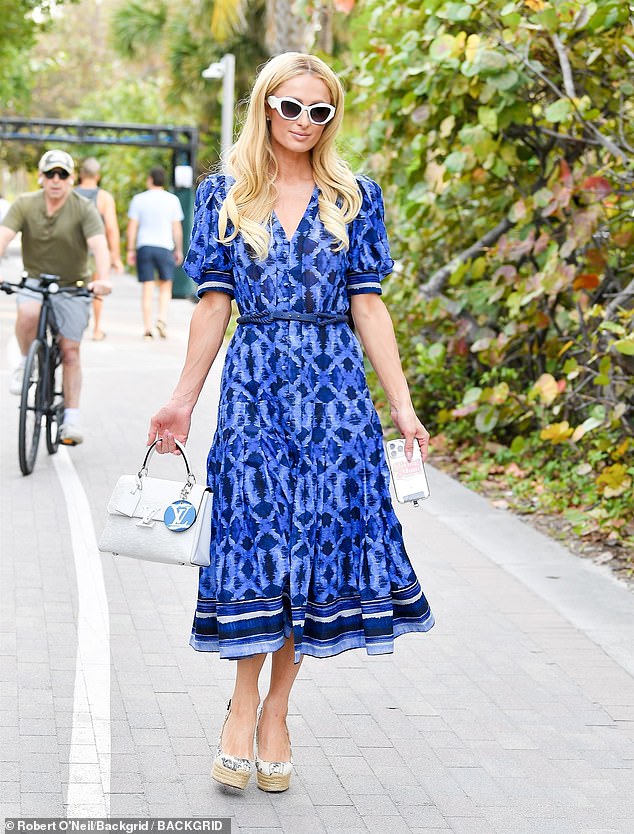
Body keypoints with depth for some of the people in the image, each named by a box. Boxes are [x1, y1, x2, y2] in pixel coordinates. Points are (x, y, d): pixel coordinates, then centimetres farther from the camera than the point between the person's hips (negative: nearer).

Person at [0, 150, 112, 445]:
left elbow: (99, 246, -25)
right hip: (35, 282, 1)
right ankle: (26, 363, -4)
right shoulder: (24, 205, -8)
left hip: (73, 287, 0)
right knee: (28, 313, -32)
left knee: (70, 351, -2)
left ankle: (72, 417, 7)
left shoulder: (84, 209, -13)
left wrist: (103, 279, -44)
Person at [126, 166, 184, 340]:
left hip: (144, 247, 1)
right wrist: (179, 250, 9)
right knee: (165, 286, 11)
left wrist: (130, 251, 6)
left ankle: (147, 328, 1)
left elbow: (132, 227, 1)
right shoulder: (172, 200, 2)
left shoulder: (138, 199, 2)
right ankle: (162, 319, -10)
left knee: (147, 288, 3)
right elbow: (177, 228, 1)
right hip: (165, 247, -1)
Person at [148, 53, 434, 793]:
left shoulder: (354, 198, 8)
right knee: (256, 532, -4)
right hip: (256, 382, -1)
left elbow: (368, 305, 6)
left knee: (320, 532, 0)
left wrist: (401, 405, 1)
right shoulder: (224, 196, 6)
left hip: (334, 388, 1)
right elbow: (214, 303, 7)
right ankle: (244, 703, 11)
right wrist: (183, 399, 4)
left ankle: (276, 709, 12)